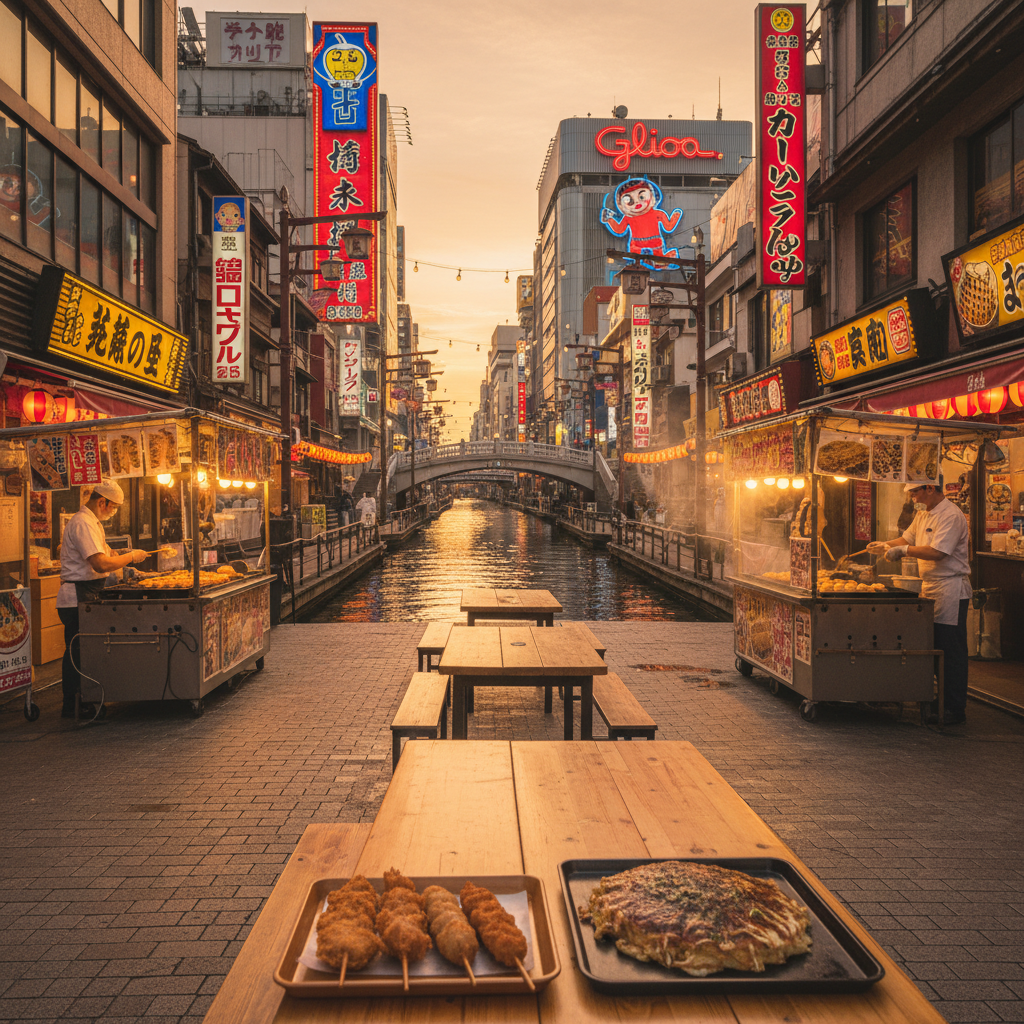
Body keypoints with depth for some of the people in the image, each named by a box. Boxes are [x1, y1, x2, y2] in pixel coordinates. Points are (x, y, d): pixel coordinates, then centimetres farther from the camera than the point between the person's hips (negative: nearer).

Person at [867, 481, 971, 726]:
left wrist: (903, 550, -19)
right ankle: (941, 703, 20)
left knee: (952, 652, -4)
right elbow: (907, 538, 23)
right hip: (930, 588, 9)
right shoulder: (923, 514, 14)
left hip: (950, 589, -9)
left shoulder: (951, 516, -16)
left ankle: (956, 710, 3)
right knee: (936, 649, 12)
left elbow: (937, 552, -25)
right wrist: (886, 545, 6)